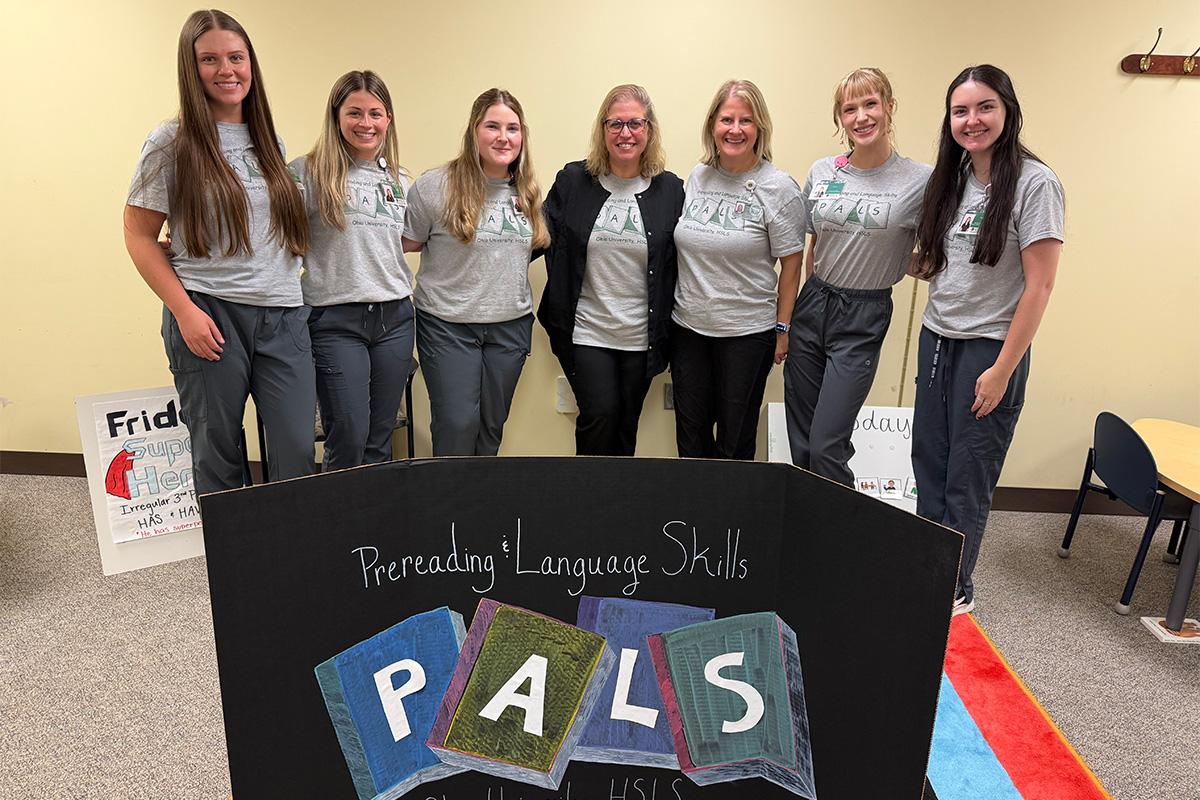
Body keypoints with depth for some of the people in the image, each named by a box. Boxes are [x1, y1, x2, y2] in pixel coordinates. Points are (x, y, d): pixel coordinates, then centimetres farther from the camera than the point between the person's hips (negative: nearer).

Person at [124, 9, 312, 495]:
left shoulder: (268, 141, 13)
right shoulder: (172, 142, -1)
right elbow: (138, 234, -1)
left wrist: (290, 277, 7)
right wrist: (184, 310, -11)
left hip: (284, 315, 4)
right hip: (210, 316, -3)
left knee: (298, 453, 2)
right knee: (217, 455, 8)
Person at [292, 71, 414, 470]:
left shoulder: (399, 179, 13)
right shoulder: (308, 171, -4)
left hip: (395, 317, 5)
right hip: (335, 320, -4)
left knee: (380, 440, 11)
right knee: (348, 439, -3)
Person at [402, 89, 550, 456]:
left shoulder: (527, 192, 6)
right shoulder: (435, 186, -9)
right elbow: (407, 243, -1)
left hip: (511, 325, 4)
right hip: (448, 325, -4)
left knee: (492, 424, 13)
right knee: (457, 424, -2)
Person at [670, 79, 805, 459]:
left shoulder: (778, 188, -8)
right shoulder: (697, 177, 5)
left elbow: (790, 265, -6)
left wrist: (782, 329, -6)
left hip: (747, 332, -4)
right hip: (687, 327, 5)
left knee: (734, 440, 9)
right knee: (690, 438, 14)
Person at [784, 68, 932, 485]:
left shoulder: (921, 180, -7)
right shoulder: (821, 172, 5)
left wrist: (887, 261, -11)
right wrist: (814, 295, 13)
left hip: (864, 318, -4)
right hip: (812, 306, 4)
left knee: (826, 449, -7)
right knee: (800, 444, 10)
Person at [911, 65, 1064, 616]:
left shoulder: (1035, 183, -12)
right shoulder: (952, 179, 8)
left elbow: (1039, 286, -14)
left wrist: (1002, 370, -16)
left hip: (989, 345, -6)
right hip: (937, 337, 6)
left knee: (967, 478, 4)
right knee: (928, 464, 11)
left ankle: (956, 590, 22)